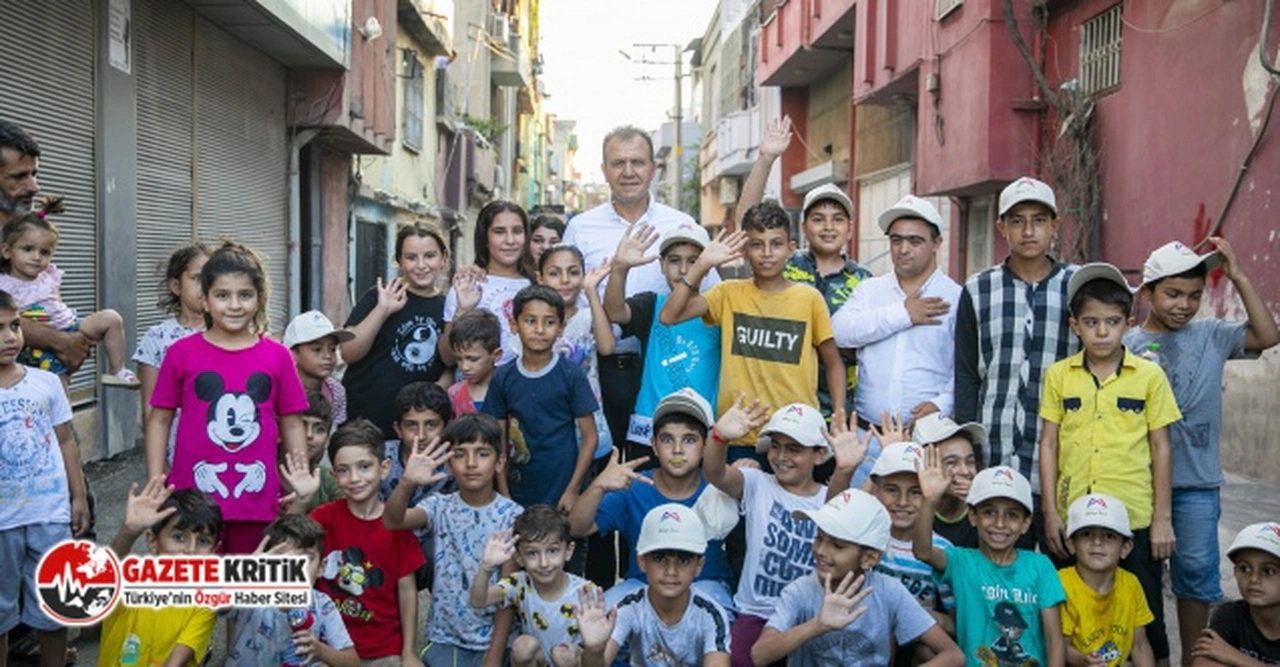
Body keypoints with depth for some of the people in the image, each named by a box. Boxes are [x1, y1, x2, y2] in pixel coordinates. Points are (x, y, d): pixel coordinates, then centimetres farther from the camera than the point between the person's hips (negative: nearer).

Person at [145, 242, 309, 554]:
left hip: (256, 501, 1)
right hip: (195, 495, -1)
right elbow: (160, 420, 4)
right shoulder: (182, 353, 0)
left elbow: (292, 425, 6)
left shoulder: (277, 356, 2)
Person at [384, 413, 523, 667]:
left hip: (492, 639, -1)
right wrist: (407, 483, -42)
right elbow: (393, 521, -23)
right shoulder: (440, 506, -3)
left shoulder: (511, 515, -6)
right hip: (444, 638, 1)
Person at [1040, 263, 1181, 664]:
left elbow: (1160, 447, 3)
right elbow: (1048, 444, 4)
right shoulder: (1059, 375, 2)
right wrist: (1050, 513, 1)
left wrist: (1162, 518, 1)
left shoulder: (1149, 376, 0)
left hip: (1135, 518, -1)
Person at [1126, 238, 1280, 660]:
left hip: (1197, 480, 2)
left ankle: (1192, 656, 23)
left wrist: (1238, 278, -9)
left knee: (1196, 569, 7)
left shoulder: (1211, 336, 5)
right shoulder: (1127, 347, -2)